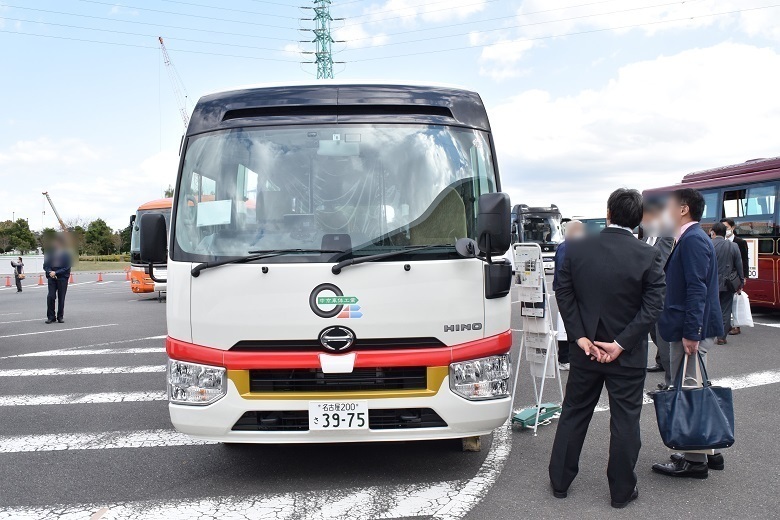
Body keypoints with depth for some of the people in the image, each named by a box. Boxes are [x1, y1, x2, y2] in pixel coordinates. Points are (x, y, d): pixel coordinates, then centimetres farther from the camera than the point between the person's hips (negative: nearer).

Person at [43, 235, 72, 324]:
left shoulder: (66, 253, -5)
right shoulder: (49, 252, 3)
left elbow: (67, 268, -8)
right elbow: (45, 265, 7)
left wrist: (55, 273, -15)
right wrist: (50, 272, -12)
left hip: (62, 278, -2)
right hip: (52, 278, 2)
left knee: (61, 298, 3)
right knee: (50, 297, -6)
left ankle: (60, 317, 14)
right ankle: (51, 317, 3)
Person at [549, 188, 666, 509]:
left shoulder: (576, 249, -6)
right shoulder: (648, 256, -11)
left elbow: (564, 295, -5)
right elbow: (652, 307, -13)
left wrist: (580, 337, -5)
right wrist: (620, 344, -12)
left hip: (585, 350, 2)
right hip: (628, 356, -2)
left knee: (573, 415, 15)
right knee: (625, 421, 10)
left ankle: (560, 482, 26)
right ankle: (621, 491, 21)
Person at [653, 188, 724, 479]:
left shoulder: (693, 240, -16)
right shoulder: (690, 238, 16)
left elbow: (697, 289, -22)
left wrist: (690, 334, -24)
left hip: (692, 330, -10)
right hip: (691, 327, 10)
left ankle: (695, 462, 7)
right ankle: (706, 452, 28)